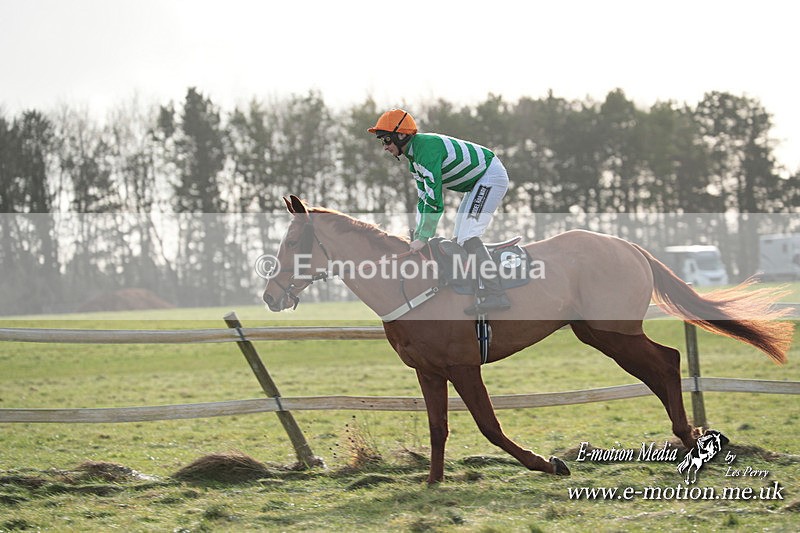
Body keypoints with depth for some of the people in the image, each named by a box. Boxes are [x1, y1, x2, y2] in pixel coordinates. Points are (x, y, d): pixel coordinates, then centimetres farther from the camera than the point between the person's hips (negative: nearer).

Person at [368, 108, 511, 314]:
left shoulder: (427, 148, -24)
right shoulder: (414, 157, 9)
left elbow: (434, 197, -27)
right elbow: (424, 198, 13)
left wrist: (423, 238, -23)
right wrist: (418, 236, 5)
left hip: (491, 176, -11)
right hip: (480, 182, 11)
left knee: (467, 236, -19)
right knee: (459, 240, 10)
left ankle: (496, 295, -25)